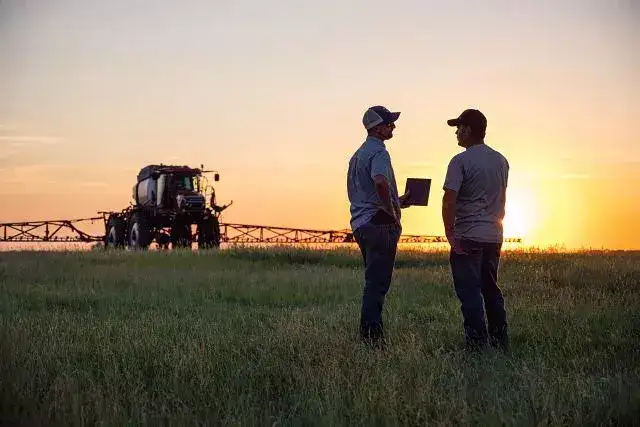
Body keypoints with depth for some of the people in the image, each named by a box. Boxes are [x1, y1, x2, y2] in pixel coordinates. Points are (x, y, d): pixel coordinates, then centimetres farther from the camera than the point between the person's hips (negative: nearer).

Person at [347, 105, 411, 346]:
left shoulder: (357, 155, 21)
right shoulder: (378, 152, -11)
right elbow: (380, 182, -32)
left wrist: (395, 202, 27)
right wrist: (392, 210, -19)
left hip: (360, 224, 10)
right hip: (380, 223, -10)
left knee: (374, 282, 15)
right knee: (377, 283, -9)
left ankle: (371, 335, 17)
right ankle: (371, 335, -12)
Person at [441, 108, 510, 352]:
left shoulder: (461, 161, -10)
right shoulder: (501, 160, 12)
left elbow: (449, 200, -17)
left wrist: (450, 233, -14)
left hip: (467, 237, -7)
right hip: (494, 236, 7)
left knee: (470, 293, -4)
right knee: (491, 289, 16)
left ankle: (477, 346, -7)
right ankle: (500, 343, 20)